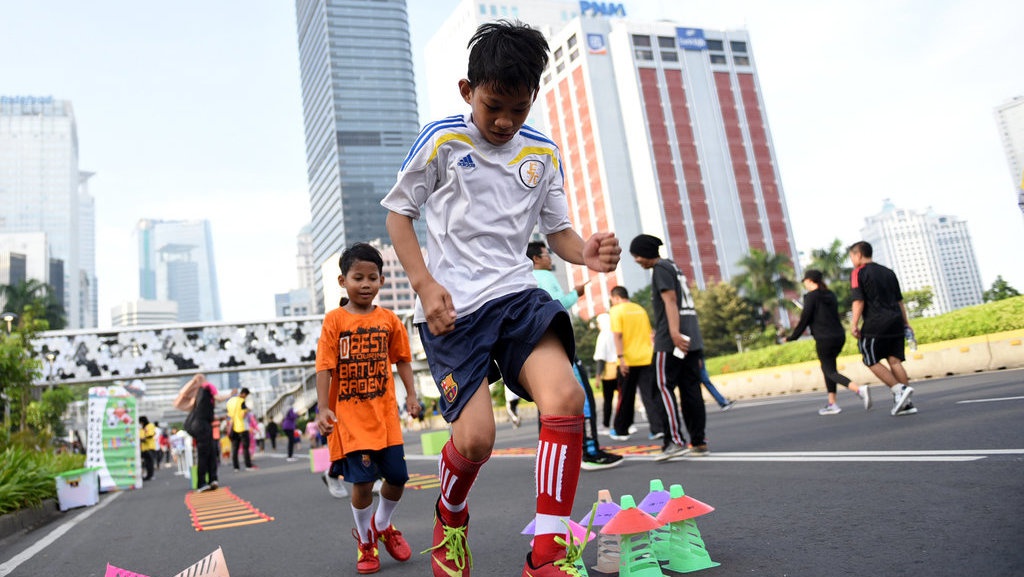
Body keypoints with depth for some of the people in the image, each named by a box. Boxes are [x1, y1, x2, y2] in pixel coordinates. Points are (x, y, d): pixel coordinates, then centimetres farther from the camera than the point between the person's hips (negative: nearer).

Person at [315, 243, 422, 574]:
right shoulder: (335, 320, -5)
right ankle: (366, 544, 22)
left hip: (385, 414, 3)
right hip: (350, 416, -3)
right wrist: (323, 409, -15)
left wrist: (411, 394, 0)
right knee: (362, 482, -4)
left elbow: (402, 359, 10)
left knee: (397, 477, 5)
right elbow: (325, 367, -8)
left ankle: (383, 525, 37)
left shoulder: (389, 320, 5)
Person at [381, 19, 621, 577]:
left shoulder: (543, 152, 11)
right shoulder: (442, 140, 0)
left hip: (516, 292, 3)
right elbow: (398, 212, 6)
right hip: (453, 306, -3)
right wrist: (425, 285, -8)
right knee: (475, 438, -13)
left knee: (565, 395, -23)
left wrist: (586, 252, -8)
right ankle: (450, 519, 25)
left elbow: (557, 229, 17)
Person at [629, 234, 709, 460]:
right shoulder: (674, 267, 23)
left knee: (664, 387, -6)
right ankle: (698, 442, 7)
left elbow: (670, 300, -16)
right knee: (690, 389, 7)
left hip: (671, 340, -9)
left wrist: (674, 332, -25)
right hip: (692, 338, 9)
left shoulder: (661, 269, -4)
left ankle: (676, 441, -10)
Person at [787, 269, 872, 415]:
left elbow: (805, 319, -10)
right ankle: (832, 404, 16)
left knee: (831, 372, -1)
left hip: (824, 339, -8)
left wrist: (792, 337, 1)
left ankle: (859, 389, -24)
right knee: (827, 367, 18)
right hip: (839, 336, 8)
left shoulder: (811, 296, -9)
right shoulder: (830, 295, 13)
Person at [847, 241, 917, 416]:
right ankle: (906, 402, 2)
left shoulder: (858, 273, -1)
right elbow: (899, 300, 21)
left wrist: (854, 324, -11)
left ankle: (899, 390, -12)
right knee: (894, 361, 5)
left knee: (873, 362, 2)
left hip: (875, 325, -7)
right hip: (896, 322, 7)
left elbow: (858, 301, -11)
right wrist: (906, 323, 23)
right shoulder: (888, 272, 20)